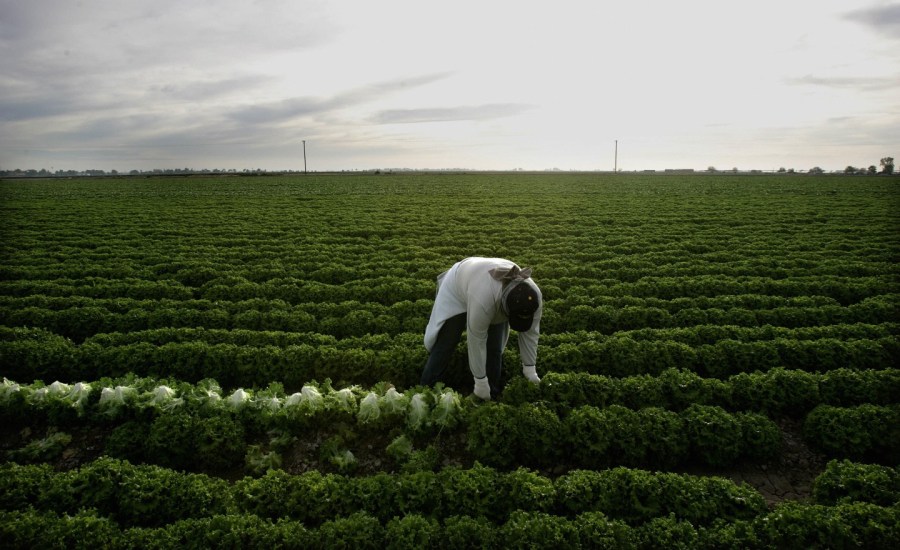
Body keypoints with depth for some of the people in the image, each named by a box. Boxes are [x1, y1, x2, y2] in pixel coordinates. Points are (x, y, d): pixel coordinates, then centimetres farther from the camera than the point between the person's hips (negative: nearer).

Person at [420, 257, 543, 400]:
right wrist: (481, 382, -24)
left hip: (494, 297, 4)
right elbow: (477, 342, -33)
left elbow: (530, 334, -15)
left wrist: (530, 369, -9)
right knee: (445, 344, -3)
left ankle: (493, 394, 10)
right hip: (457, 288, -4)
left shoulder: (534, 296, -29)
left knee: (494, 347, -2)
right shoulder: (483, 299, -44)